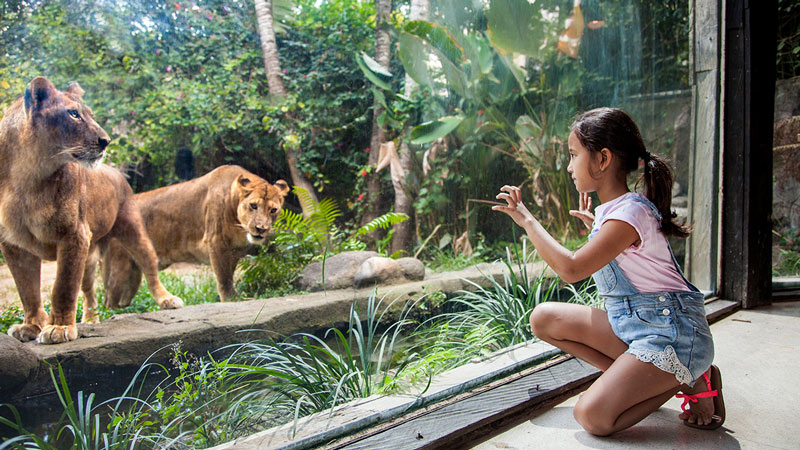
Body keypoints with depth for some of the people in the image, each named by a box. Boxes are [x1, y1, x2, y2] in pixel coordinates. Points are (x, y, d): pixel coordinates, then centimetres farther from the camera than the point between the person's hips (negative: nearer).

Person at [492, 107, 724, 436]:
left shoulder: (630, 212, -20)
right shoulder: (609, 210, 9)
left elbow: (570, 269, -28)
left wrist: (527, 220, -18)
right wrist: (595, 226, 24)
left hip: (670, 332, -9)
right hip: (627, 322, 9)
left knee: (592, 416, -21)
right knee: (544, 318, -2)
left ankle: (687, 381, 2)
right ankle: (636, 378, -3)